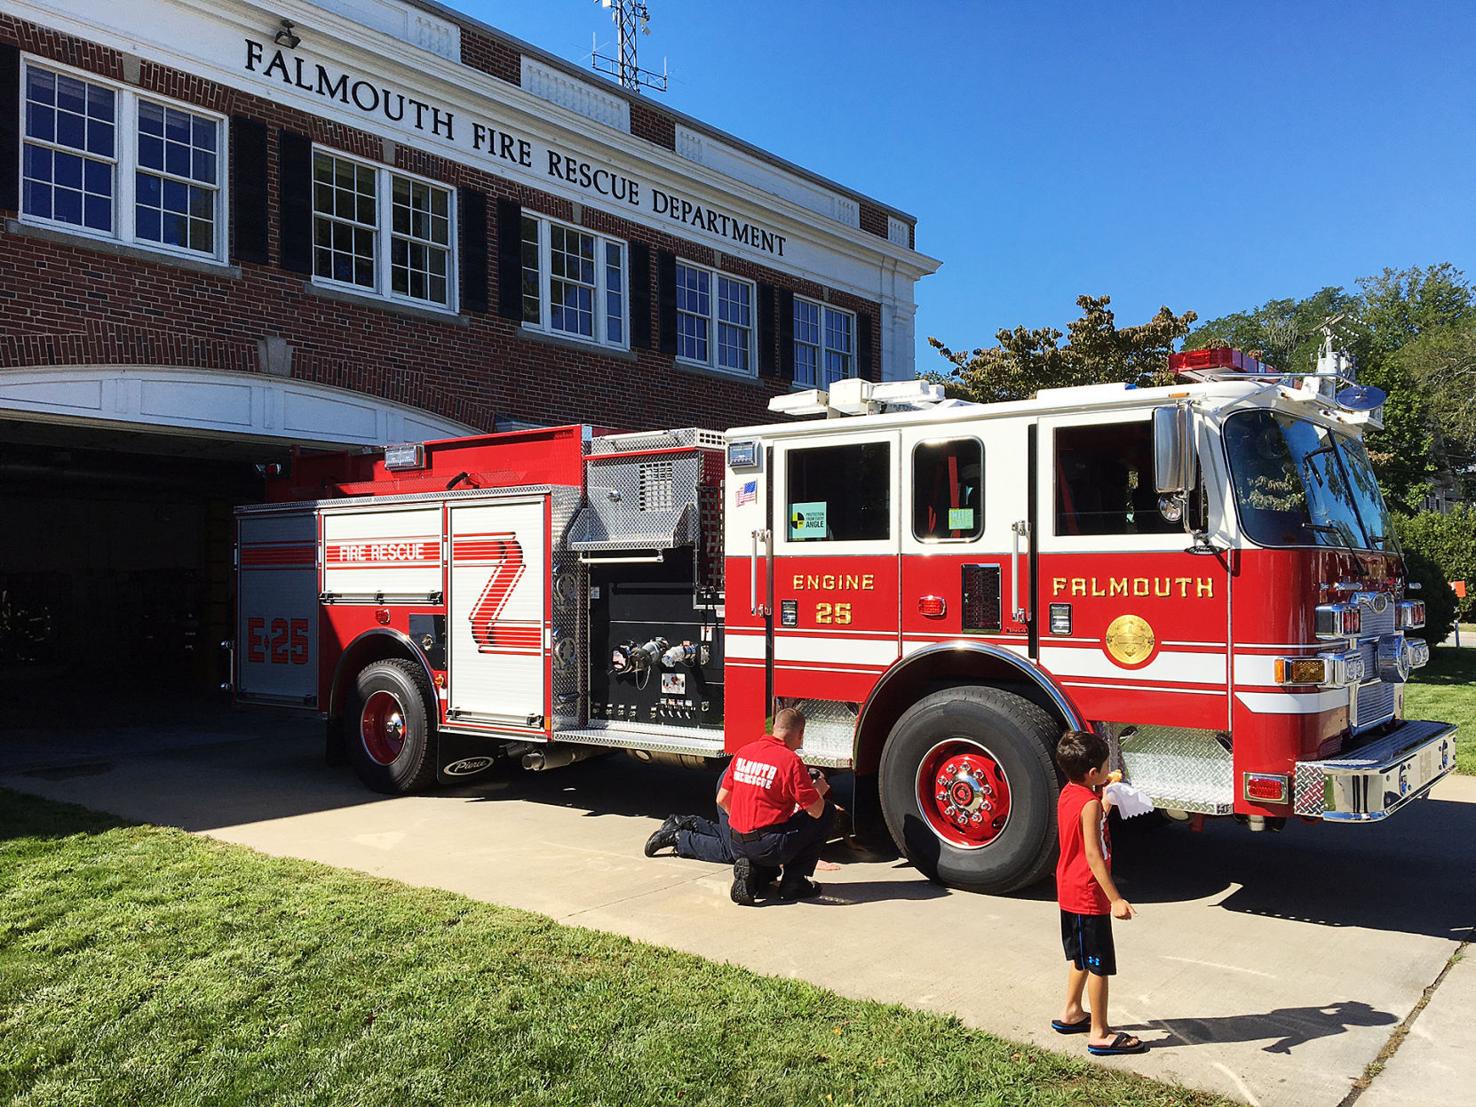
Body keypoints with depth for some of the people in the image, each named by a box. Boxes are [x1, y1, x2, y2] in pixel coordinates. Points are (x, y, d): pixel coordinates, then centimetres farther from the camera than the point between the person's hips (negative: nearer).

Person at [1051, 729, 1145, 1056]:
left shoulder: (1068, 793, 4)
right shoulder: (1090, 803, -24)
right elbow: (1093, 855, -27)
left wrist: (1104, 796, 12)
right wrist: (1115, 899, -26)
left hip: (1069, 891, 10)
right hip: (1089, 895, -10)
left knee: (1083, 956, 24)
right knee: (1100, 965, 2)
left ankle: (1071, 1013, 36)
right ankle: (1100, 1035, 11)